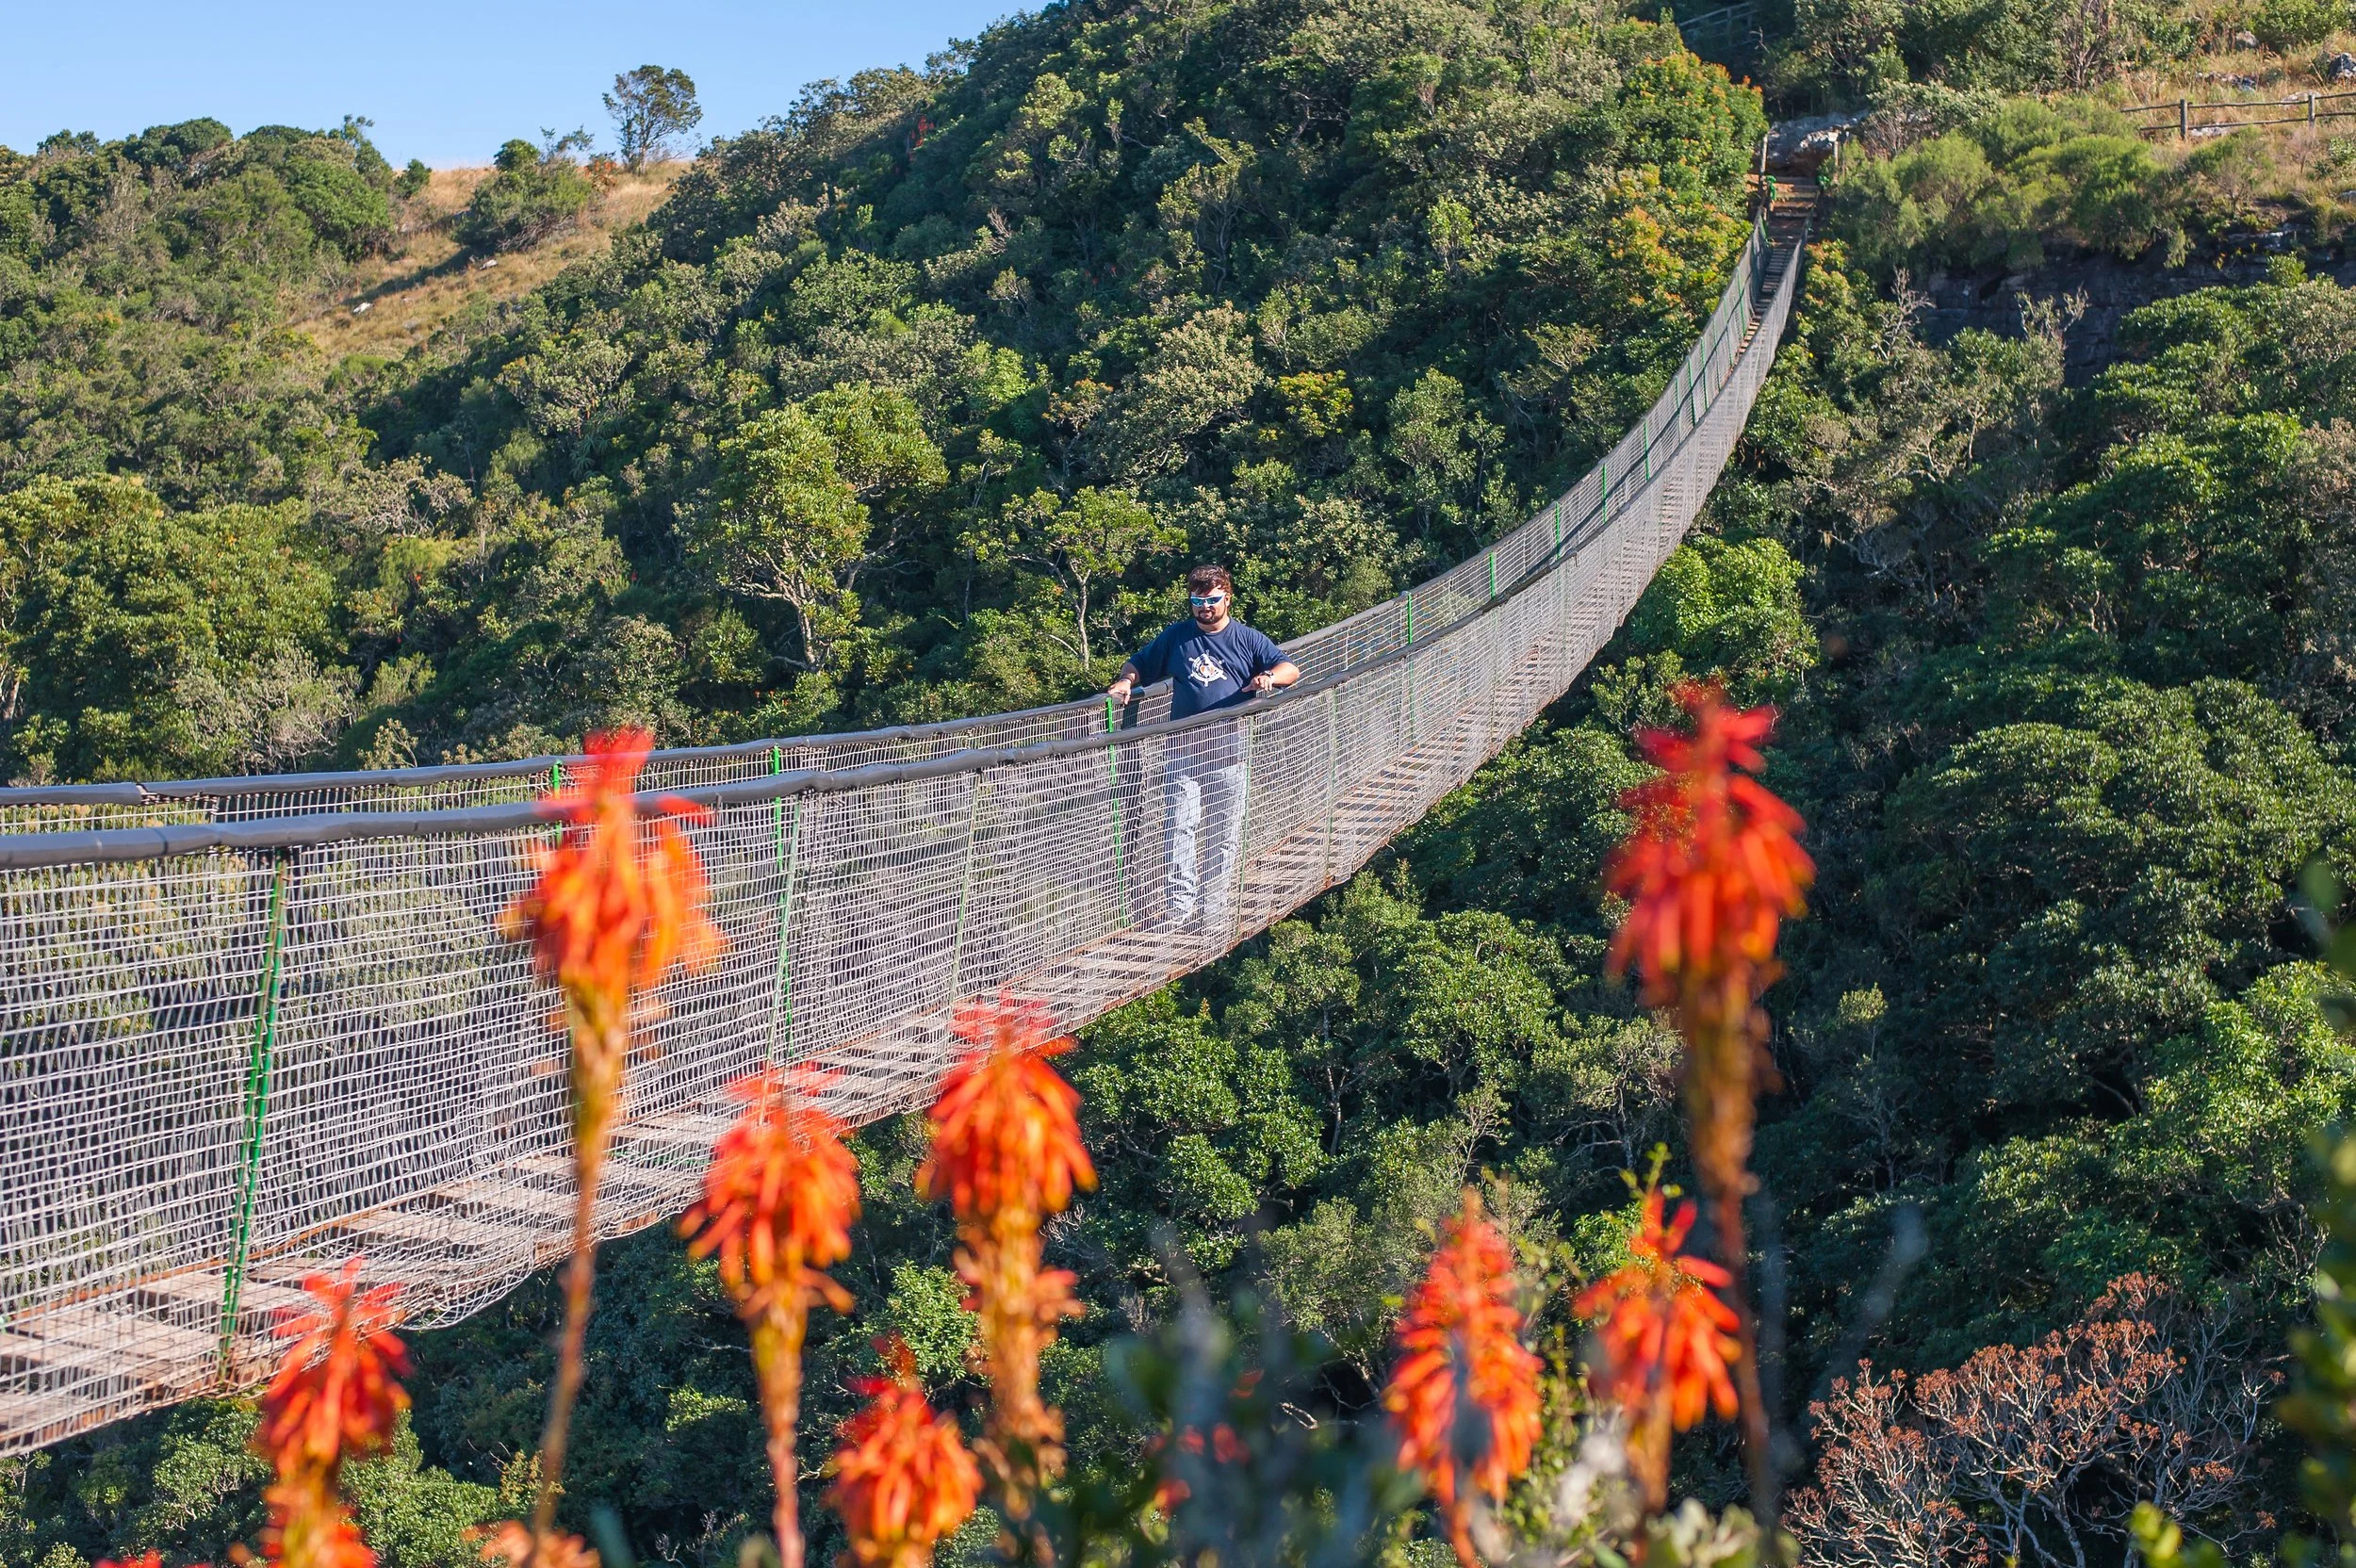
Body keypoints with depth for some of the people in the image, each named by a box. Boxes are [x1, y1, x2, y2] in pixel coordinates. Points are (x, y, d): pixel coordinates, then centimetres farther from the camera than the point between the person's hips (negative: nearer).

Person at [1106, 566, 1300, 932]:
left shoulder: (1247, 639, 9)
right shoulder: (1175, 637, 11)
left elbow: (1291, 669, 8)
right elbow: (1138, 663, 20)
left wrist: (1269, 677, -14)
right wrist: (1126, 682, -2)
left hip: (1228, 751, 0)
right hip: (1182, 749, 0)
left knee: (1224, 834, 4)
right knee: (1178, 827, -12)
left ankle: (1214, 912, 11)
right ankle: (1178, 905, -13)